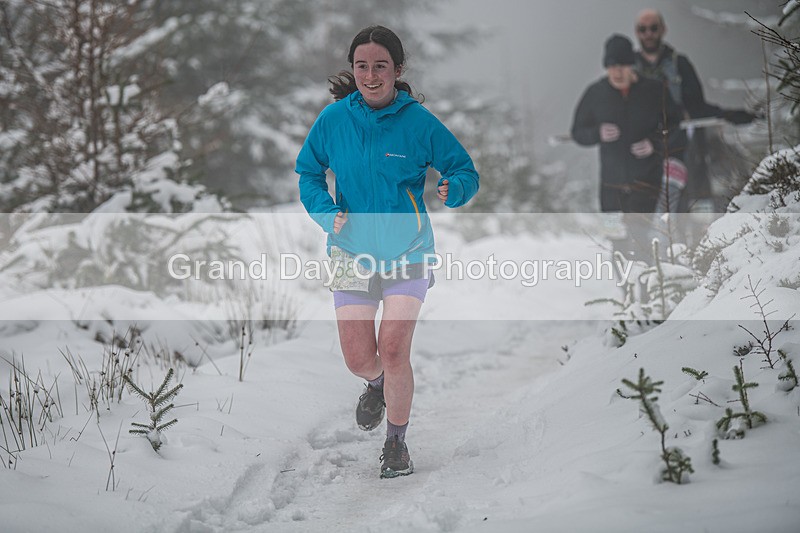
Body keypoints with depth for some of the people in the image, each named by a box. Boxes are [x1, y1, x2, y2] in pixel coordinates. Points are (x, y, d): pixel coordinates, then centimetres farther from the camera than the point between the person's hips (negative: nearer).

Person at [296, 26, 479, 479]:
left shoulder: (420, 122, -10)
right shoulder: (334, 118, -4)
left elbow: (466, 172, -2)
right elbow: (309, 173, 9)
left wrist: (454, 190, -25)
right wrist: (327, 213, -9)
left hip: (408, 253, -2)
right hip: (353, 254, 2)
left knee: (393, 350, -15)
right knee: (359, 360, 0)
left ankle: (397, 442, 9)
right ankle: (378, 384, 40)